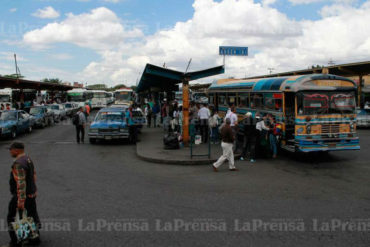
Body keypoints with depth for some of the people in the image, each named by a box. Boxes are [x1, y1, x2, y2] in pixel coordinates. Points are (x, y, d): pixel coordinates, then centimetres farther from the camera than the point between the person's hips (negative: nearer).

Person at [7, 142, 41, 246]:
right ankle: (35, 237, 28)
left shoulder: (18, 164, -24)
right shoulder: (27, 159, 6)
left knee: (12, 218, 9)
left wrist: (21, 201, -28)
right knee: (32, 215, 18)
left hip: (21, 195, -9)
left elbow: (21, 183, -28)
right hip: (32, 193, 9)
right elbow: (33, 175, 15)